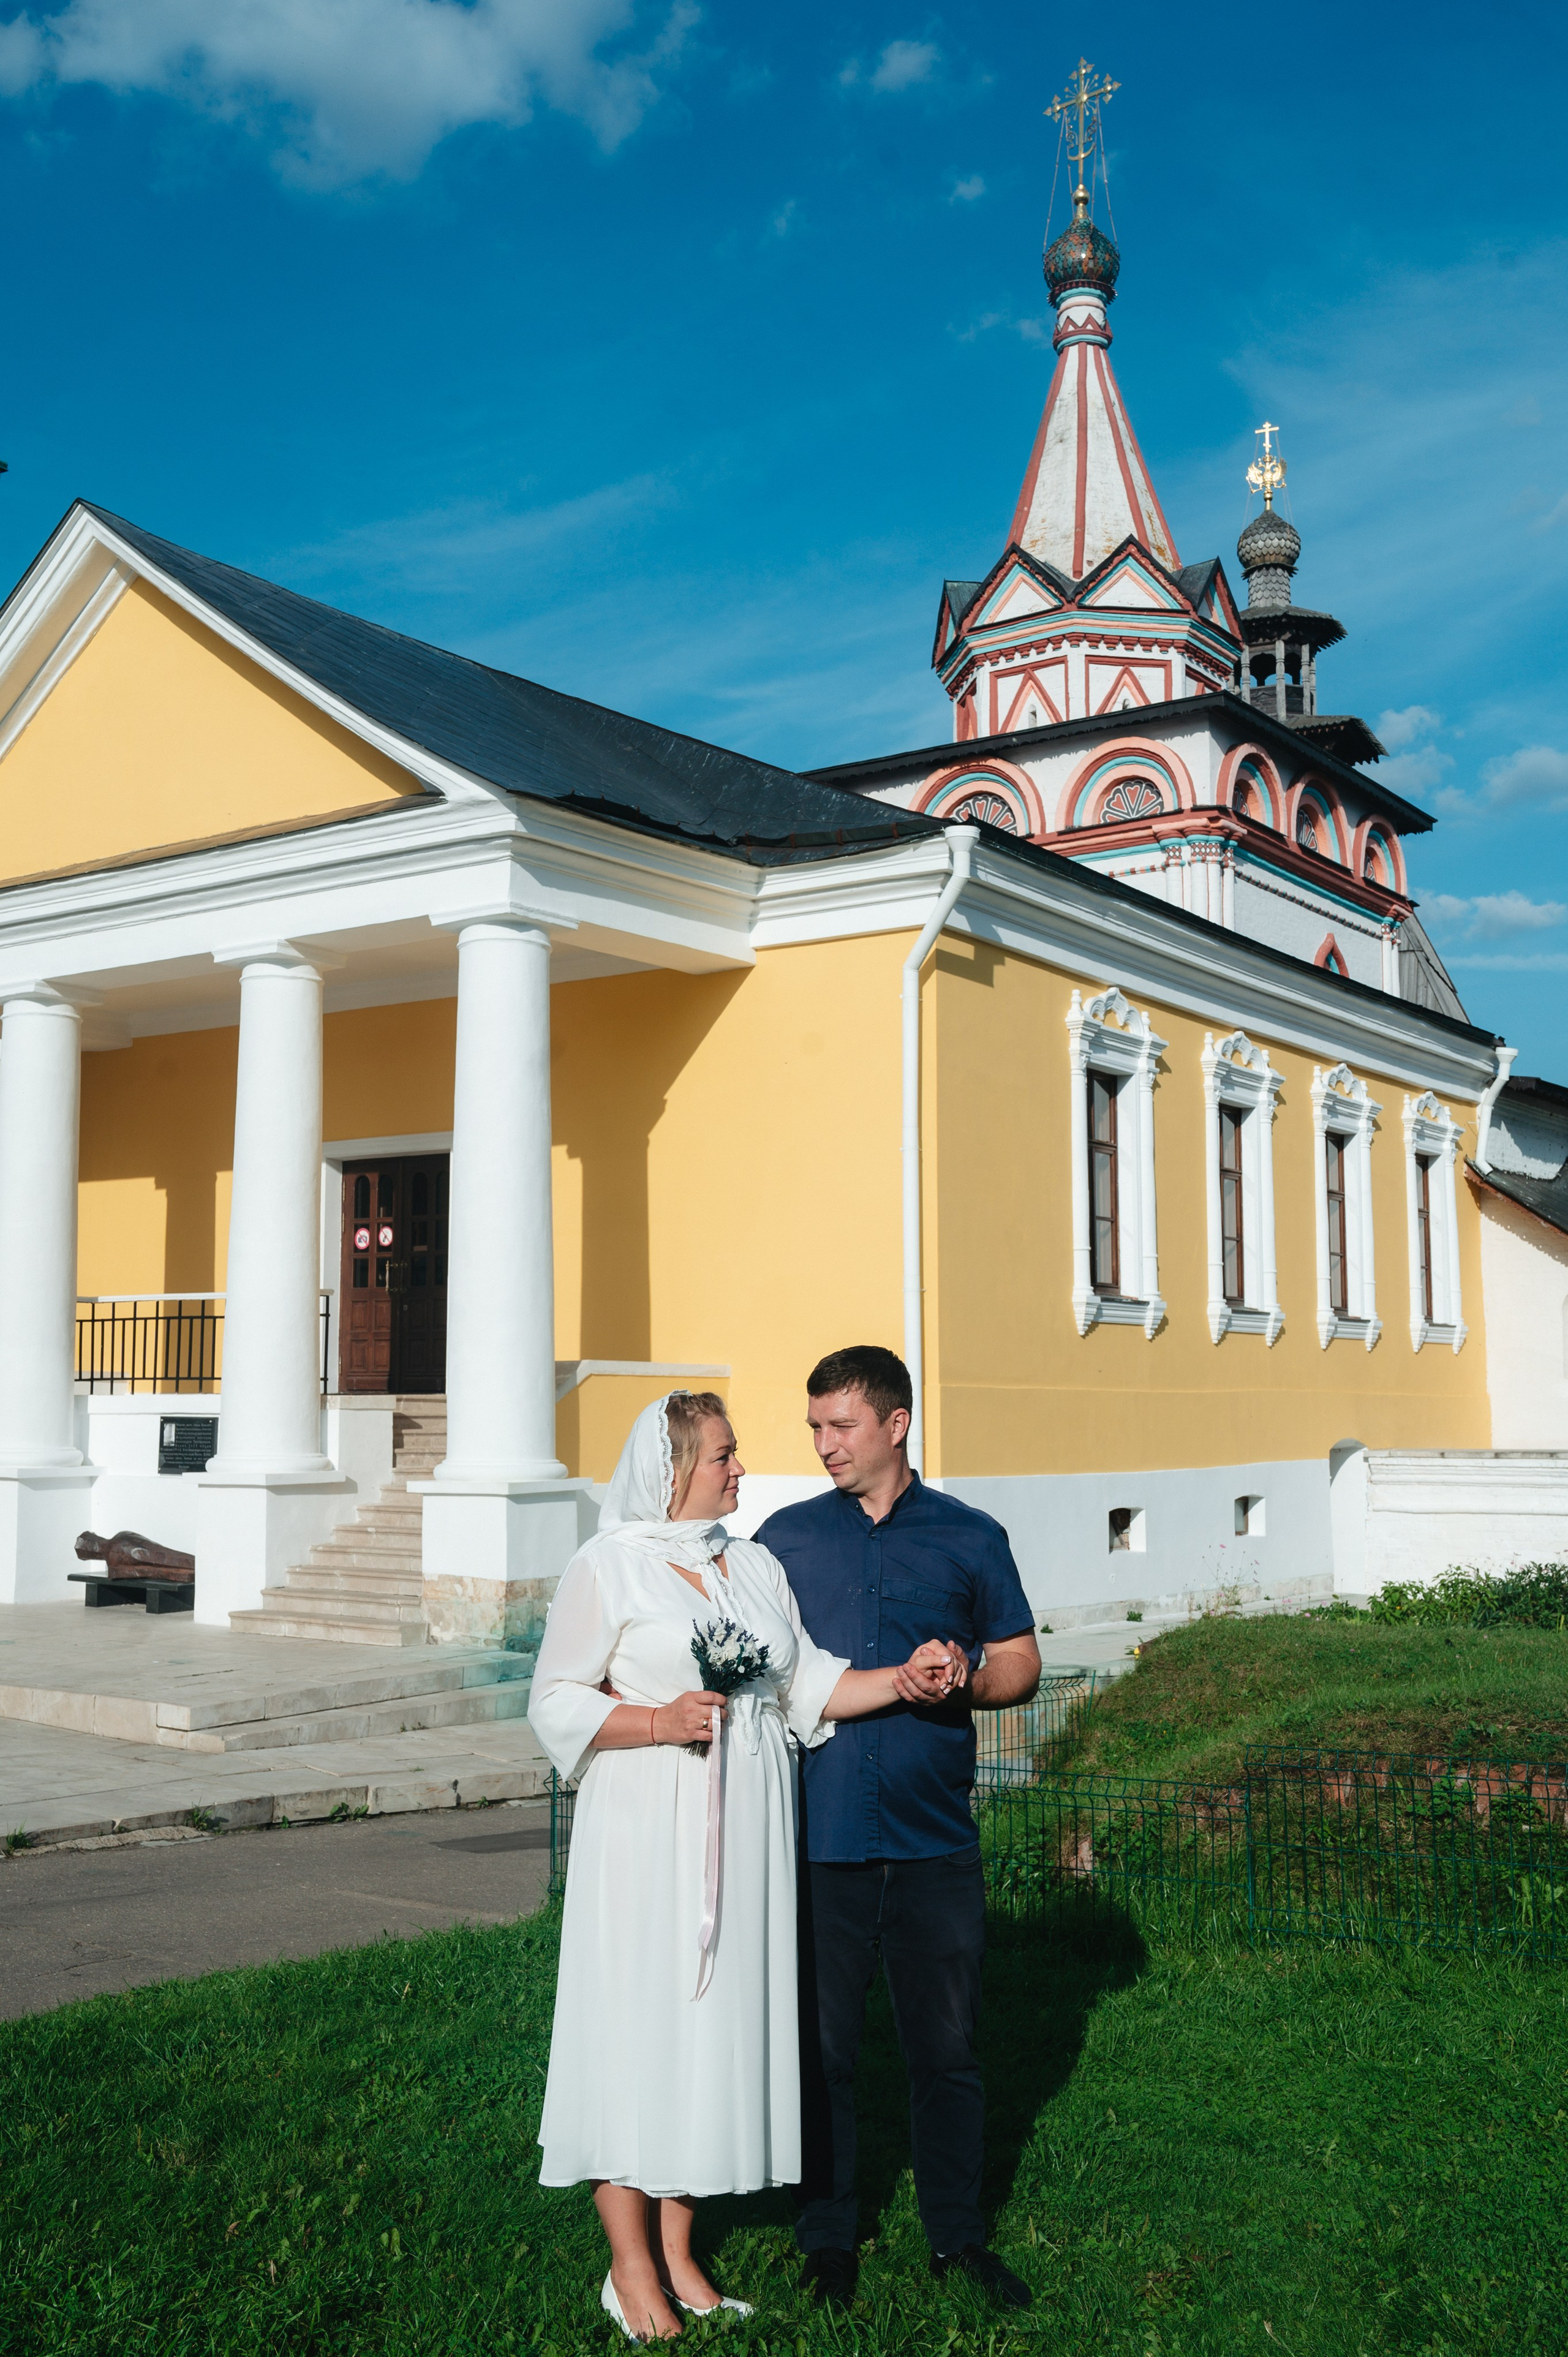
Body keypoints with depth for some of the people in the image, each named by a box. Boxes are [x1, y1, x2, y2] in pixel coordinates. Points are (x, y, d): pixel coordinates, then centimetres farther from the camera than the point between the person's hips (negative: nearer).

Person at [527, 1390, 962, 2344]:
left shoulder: (757, 1565, 13)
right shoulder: (607, 1568, -4)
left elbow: (807, 1683, 11)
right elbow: (555, 1702, -5)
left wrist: (901, 1679, -3)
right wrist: (660, 1721, -17)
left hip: (744, 1831, 5)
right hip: (646, 1830, -5)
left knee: (716, 2017, 8)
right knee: (637, 2022, -2)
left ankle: (678, 2254, 20)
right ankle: (631, 2267, 11)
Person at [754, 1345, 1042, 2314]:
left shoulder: (971, 1538, 6)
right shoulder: (786, 1537, 8)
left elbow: (1021, 1664, 8)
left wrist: (966, 1683, -11)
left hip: (934, 1838, 0)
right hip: (819, 1833, 0)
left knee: (948, 2045, 8)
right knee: (821, 2045, 7)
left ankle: (958, 2234, 25)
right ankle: (828, 2236, 23)